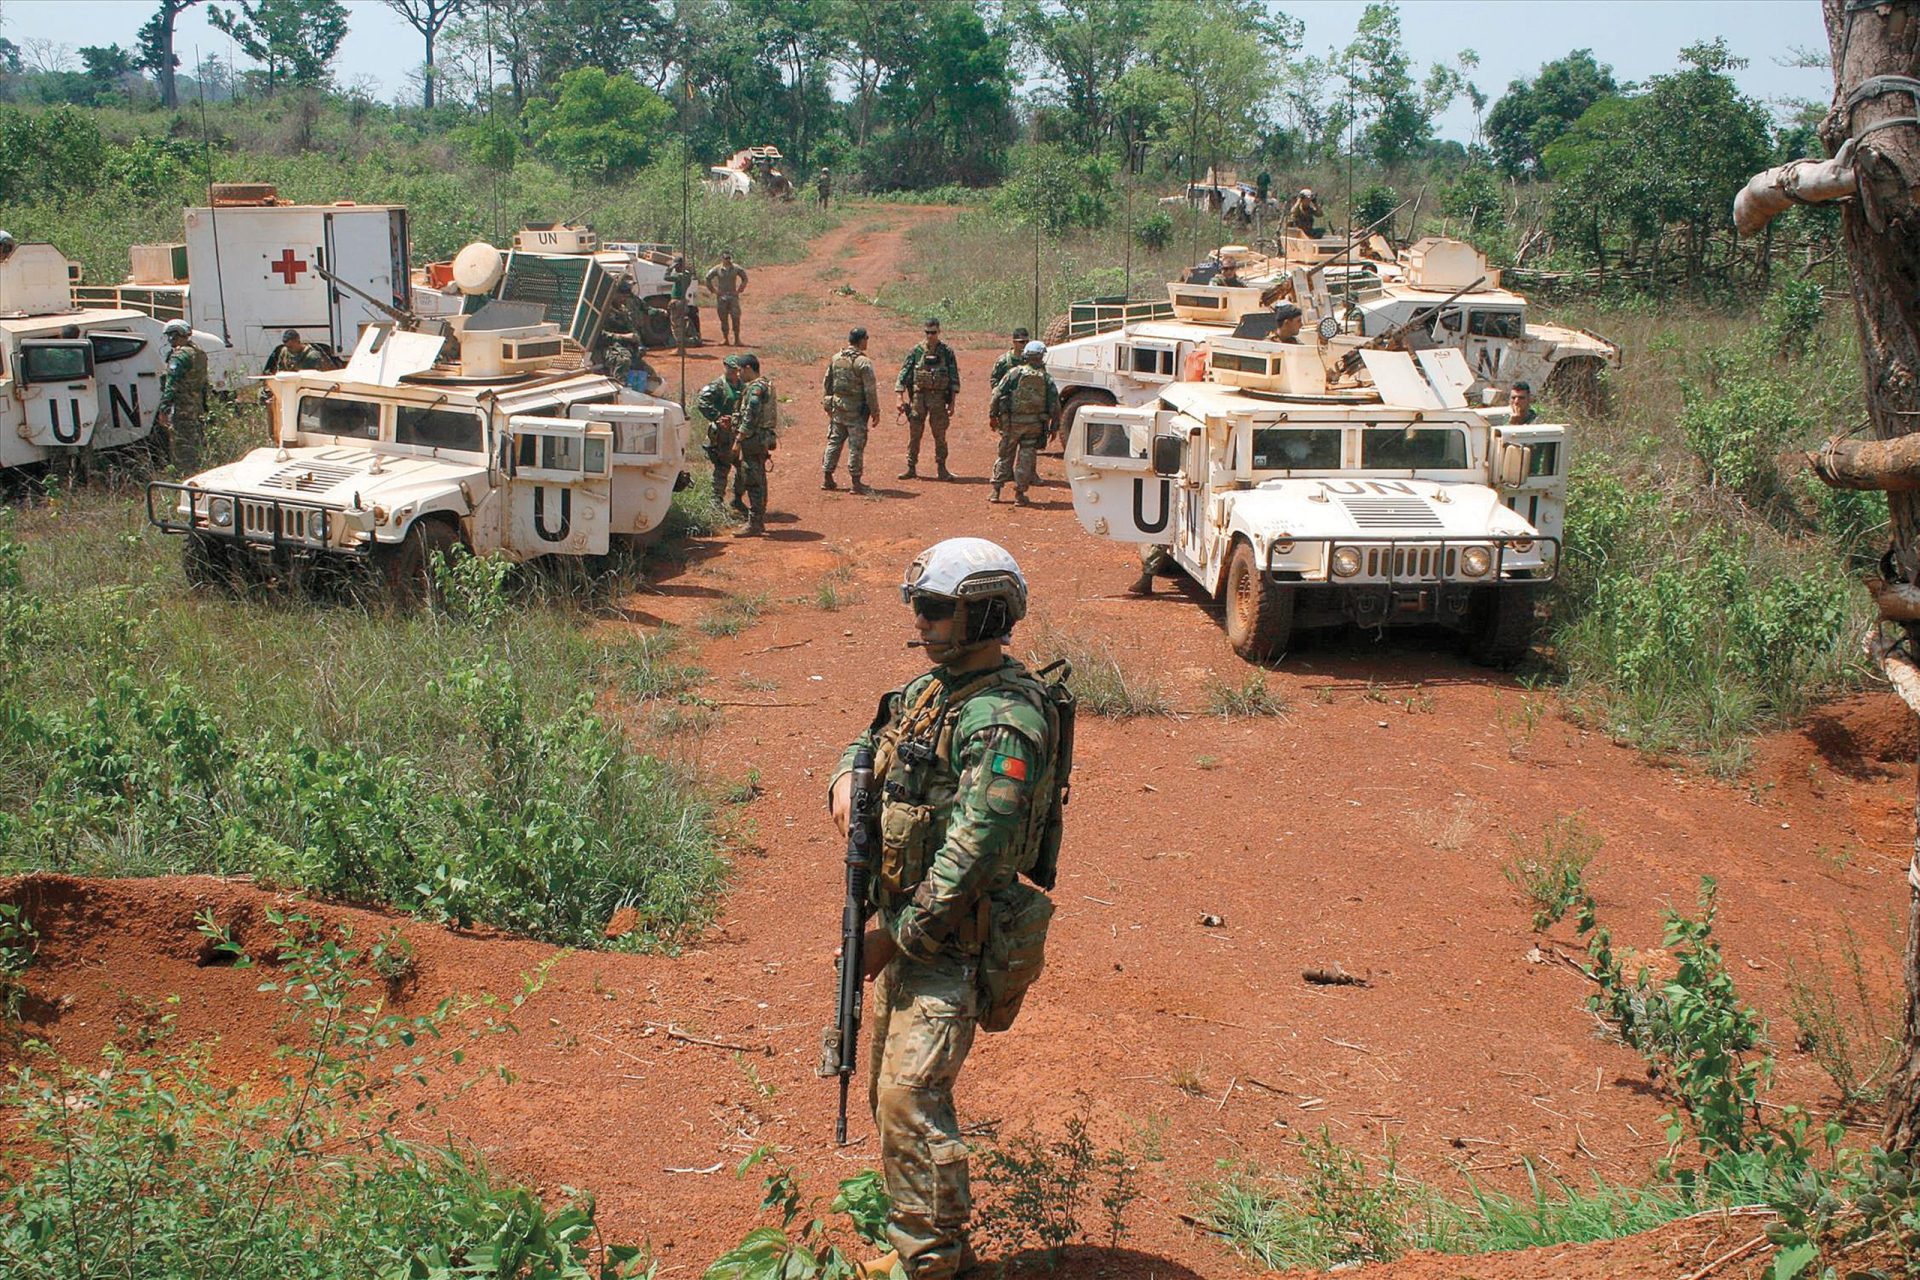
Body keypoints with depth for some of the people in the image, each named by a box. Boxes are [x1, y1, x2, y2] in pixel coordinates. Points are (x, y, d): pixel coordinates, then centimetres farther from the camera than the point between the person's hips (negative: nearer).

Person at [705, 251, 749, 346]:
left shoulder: (736, 269, 2)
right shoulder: (717, 269, -1)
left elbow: (745, 278, 15)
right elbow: (708, 279, 9)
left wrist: (740, 290, 7)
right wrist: (714, 290, 3)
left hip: (733, 296, 0)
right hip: (721, 297, 0)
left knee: (735, 318, -7)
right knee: (723, 319, 2)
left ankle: (736, 339, -3)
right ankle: (725, 338, 9)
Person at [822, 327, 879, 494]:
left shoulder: (835, 359, 5)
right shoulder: (863, 363, -15)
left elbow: (826, 384, 12)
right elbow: (870, 390, -14)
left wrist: (827, 405, 22)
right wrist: (875, 412, -7)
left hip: (837, 407, 6)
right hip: (856, 411, -6)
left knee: (834, 441, 14)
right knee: (856, 445, 0)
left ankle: (827, 478, 17)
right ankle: (856, 482, 3)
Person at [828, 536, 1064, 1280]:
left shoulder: (1004, 722, -22)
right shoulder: (931, 686, 8)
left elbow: (971, 851, -27)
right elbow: (876, 738, 26)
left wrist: (900, 934, -19)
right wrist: (847, 779, 3)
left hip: (952, 941, -10)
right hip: (903, 919, 10)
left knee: (910, 1099, -11)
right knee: (889, 1089, 17)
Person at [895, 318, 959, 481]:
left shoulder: (947, 352, 1)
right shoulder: (917, 351, 2)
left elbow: (954, 379, 1)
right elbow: (903, 374, 3)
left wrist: (952, 403, -4)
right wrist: (901, 399, -3)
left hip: (938, 397, -1)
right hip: (918, 395, 1)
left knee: (940, 435, 2)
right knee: (914, 434, 3)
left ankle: (942, 469, 11)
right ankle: (911, 468, 11)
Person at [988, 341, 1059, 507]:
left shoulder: (1015, 373, -2)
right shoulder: (1047, 379, 2)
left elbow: (998, 394, -5)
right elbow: (1055, 404, 2)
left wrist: (993, 414, 3)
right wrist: (1053, 427, 9)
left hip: (1012, 421, 0)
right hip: (1034, 424, 0)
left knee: (1005, 455, 11)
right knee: (1026, 458, 6)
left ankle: (996, 491, 13)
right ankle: (1020, 493, 5)